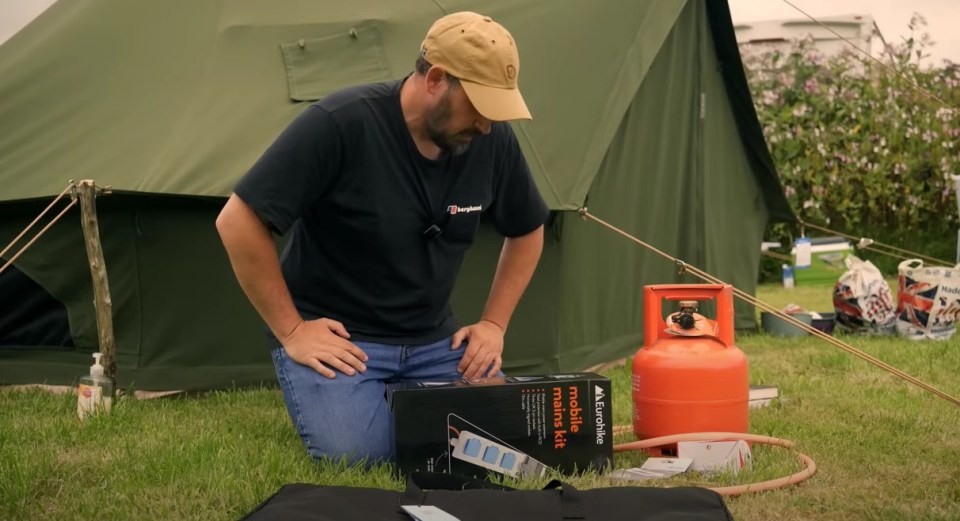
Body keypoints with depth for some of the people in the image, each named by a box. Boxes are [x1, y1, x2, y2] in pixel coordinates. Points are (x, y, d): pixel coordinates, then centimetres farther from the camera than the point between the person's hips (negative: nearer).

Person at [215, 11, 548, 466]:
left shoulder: (492, 140, -7)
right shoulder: (340, 124, -24)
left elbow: (527, 231, 12)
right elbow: (239, 222, -22)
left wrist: (494, 324, 1)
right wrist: (291, 330, -18)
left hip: (430, 340, 5)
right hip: (335, 336, -5)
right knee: (356, 453, -26)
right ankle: (318, 393, 9)